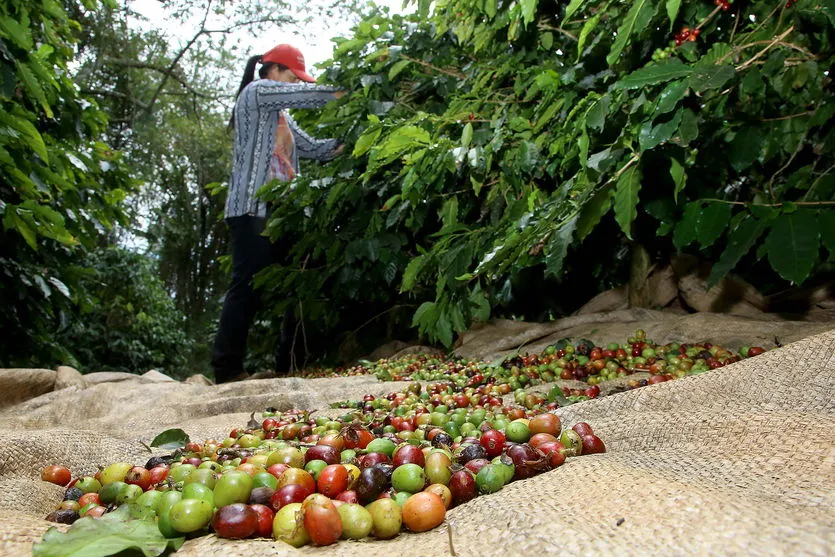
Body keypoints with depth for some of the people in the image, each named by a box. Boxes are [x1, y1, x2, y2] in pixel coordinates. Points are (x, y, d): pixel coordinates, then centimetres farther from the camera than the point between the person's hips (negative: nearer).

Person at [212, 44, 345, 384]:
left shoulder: (282, 117, 29)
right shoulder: (255, 92, 5)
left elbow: (312, 148, 21)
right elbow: (305, 96, -6)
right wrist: (345, 94, 1)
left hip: (280, 211, 9)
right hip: (253, 208, -9)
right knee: (247, 286, -12)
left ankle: (289, 363, 7)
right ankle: (227, 367, -8)